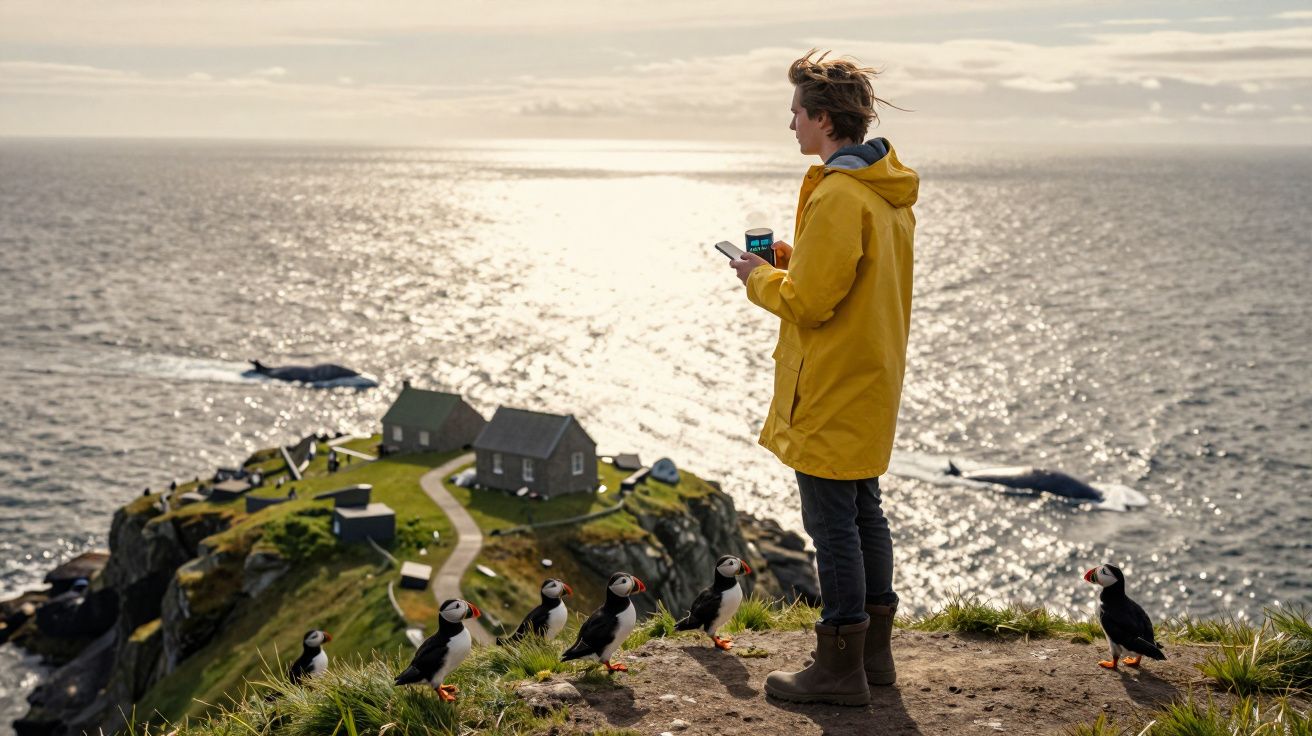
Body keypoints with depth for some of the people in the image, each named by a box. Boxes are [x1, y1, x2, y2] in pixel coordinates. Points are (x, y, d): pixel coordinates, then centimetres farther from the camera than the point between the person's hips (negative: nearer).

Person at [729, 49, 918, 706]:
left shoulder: (838, 196, -21)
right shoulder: (890, 191, 10)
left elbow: (809, 302, -21)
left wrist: (759, 278, -3)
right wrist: (792, 262, 11)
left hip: (831, 391, -10)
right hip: (873, 380, 10)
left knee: (832, 522, -2)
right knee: (864, 511, 16)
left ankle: (839, 668, 5)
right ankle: (874, 652, 26)